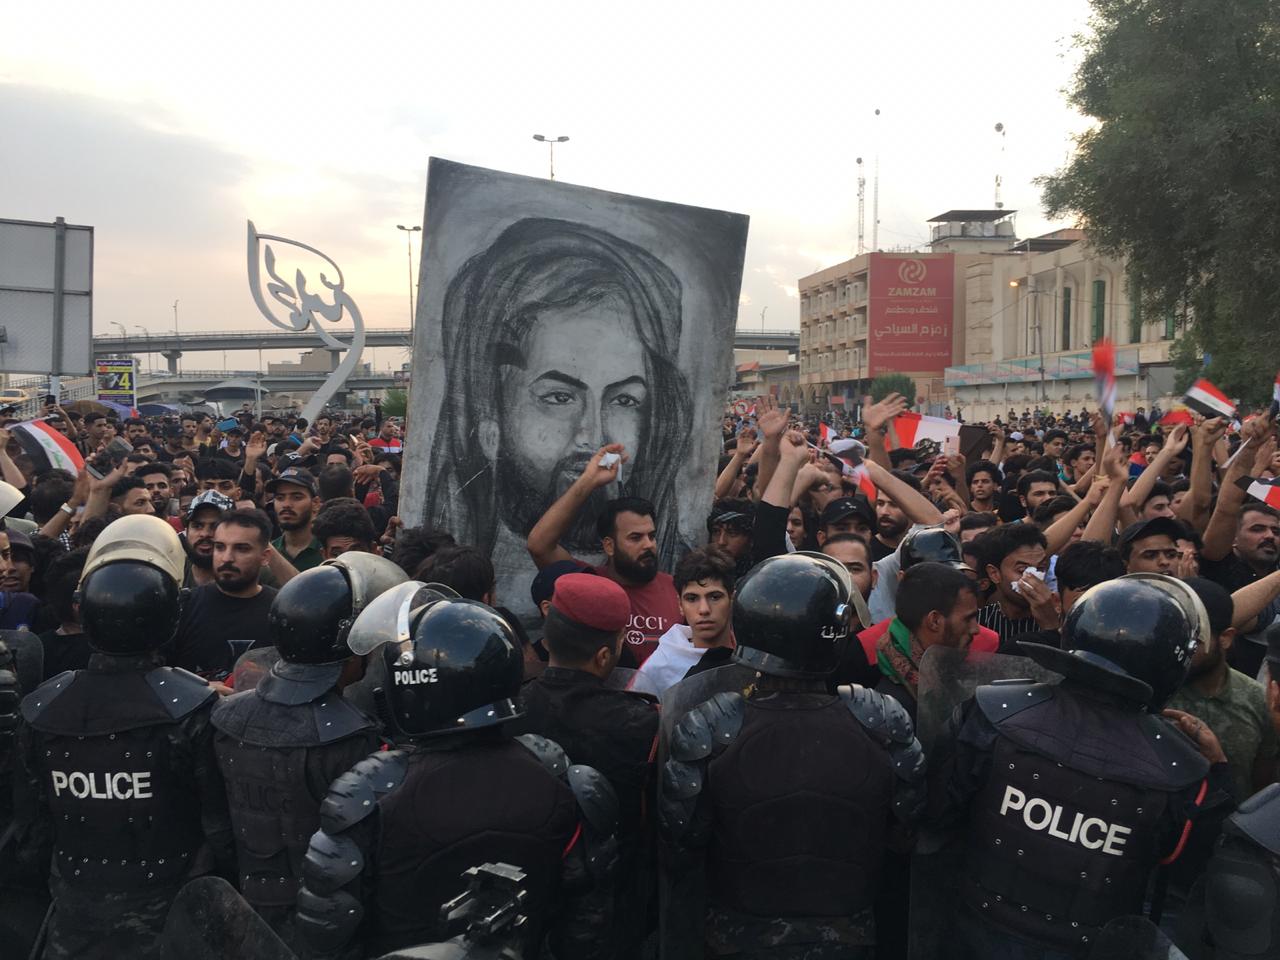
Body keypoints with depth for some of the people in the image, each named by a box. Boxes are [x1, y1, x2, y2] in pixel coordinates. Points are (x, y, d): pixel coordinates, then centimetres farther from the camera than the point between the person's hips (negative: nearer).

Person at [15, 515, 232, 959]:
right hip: (167, 910, -3)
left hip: (75, 910, 3)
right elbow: (221, 825, -17)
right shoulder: (193, 707, -23)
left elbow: (35, 823, 0)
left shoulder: (39, 711, -10)